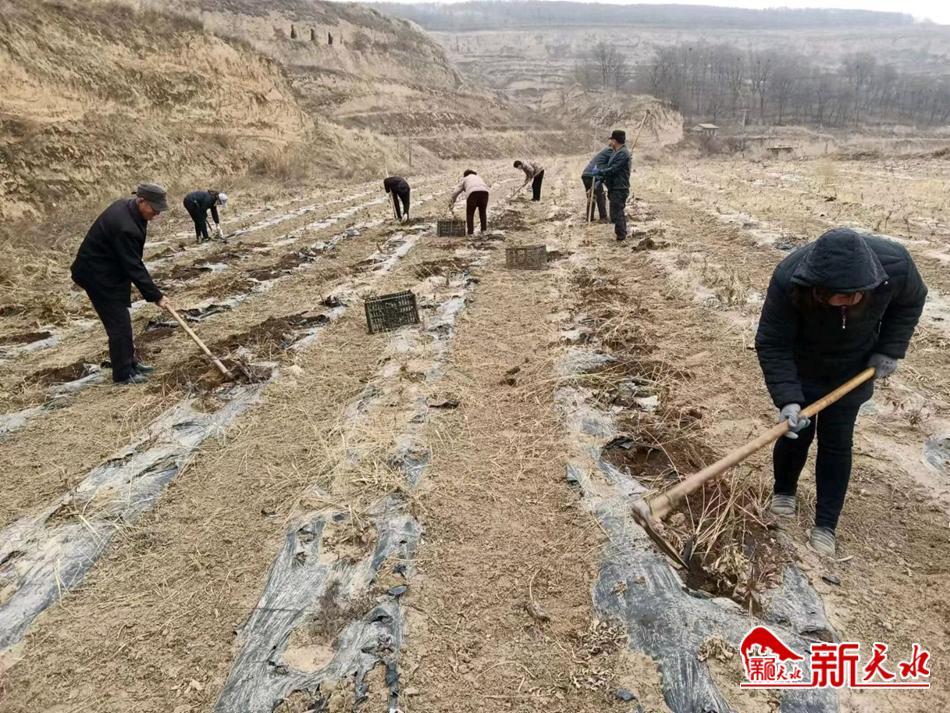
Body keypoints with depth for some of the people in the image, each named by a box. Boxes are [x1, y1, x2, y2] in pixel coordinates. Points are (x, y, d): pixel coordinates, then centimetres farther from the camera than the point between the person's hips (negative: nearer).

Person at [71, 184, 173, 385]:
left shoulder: (126, 206, -1)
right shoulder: (125, 227, -32)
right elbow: (134, 267, -28)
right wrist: (156, 296, -23)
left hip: (110, 270, 10)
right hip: (98, 275, -10)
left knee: (121, 319, 17)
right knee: (118, 322, -5)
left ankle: (129, 362, 29)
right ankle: (123, 373, 5)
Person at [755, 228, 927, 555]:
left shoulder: (895, 263, -31)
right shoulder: (788, 280, -38)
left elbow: (911, 301, -4)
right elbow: (771, 344, -28)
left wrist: (889, 349, -9)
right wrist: (787, 399, -36)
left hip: (853, 370, 2)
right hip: (801, 367, -1)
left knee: (836, 442, 3)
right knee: (798, 432, 6)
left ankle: (826, 525, 16)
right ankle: (783, 492, 36)